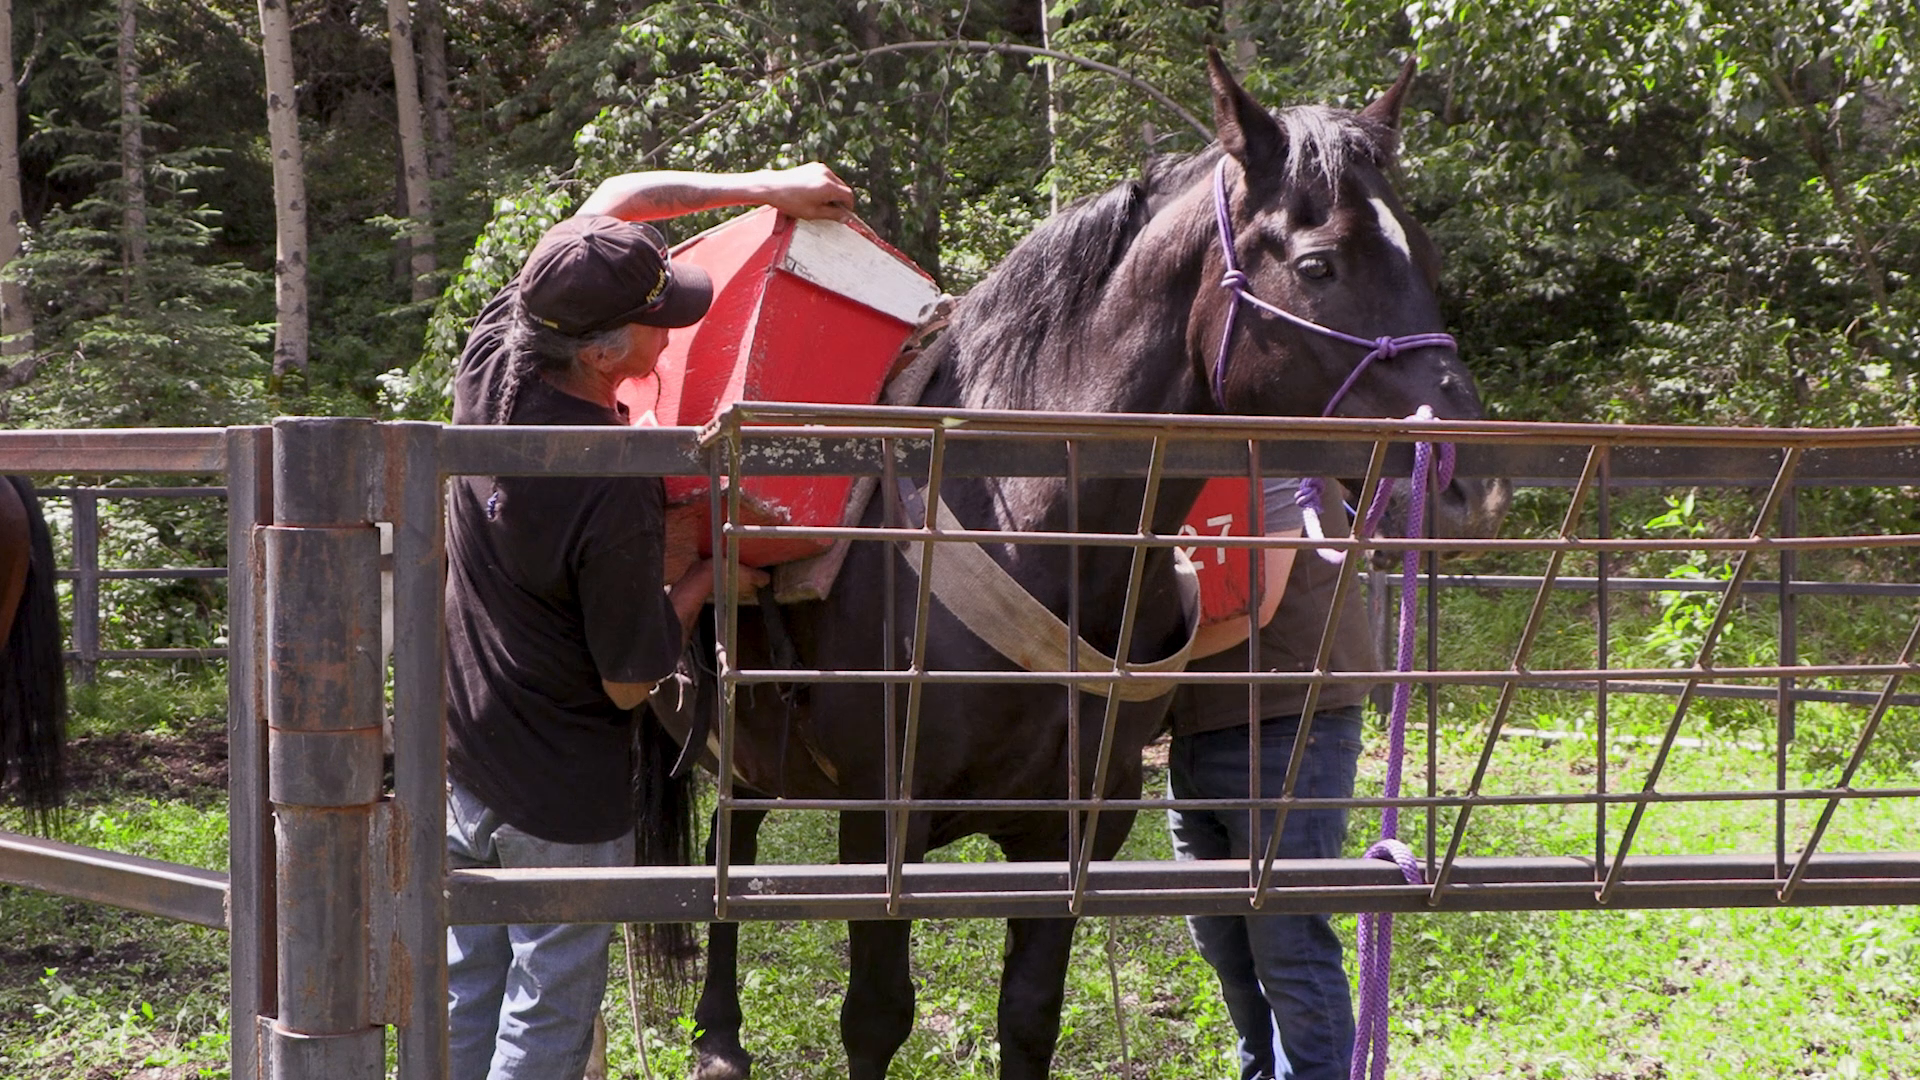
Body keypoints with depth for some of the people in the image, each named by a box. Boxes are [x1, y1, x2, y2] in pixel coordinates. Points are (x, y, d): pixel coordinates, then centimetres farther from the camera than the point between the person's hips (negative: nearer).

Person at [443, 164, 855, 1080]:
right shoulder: (616, 497, -31)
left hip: (461, 759, 7)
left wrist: (766, 187, 2)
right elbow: (629, 683, -17)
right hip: (562, 795, -7)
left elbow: (613, 200, 4)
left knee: (465, 993, 19)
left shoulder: (489, 361, -11)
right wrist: (703, 582, -3)